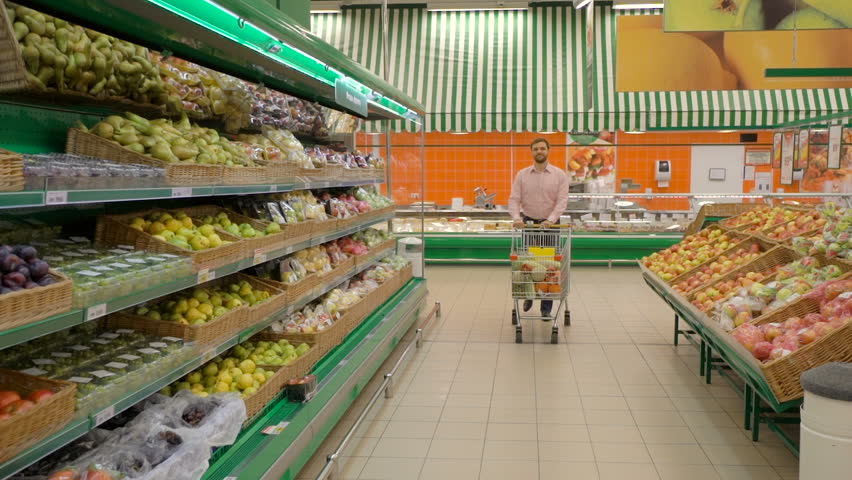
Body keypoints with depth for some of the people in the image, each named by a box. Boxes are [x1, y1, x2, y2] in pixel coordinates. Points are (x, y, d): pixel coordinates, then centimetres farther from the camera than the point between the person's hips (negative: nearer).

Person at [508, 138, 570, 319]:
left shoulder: (559, 175, -1)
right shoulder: (522, 175, 3)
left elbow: (562, 200, -9)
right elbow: (514, 199, -3)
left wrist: (550, 219, -23)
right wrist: (516, 218, -21)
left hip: (550, 224, -1)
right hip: (528, 223, 1)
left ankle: (546, 308, 8)